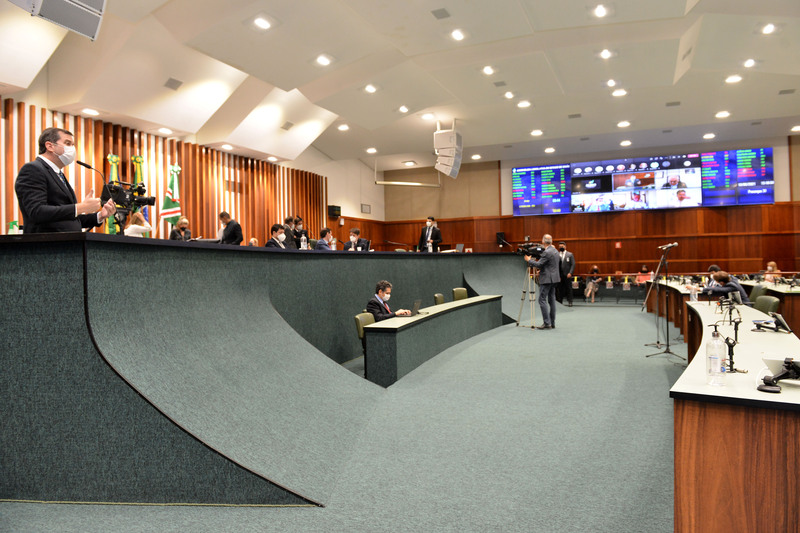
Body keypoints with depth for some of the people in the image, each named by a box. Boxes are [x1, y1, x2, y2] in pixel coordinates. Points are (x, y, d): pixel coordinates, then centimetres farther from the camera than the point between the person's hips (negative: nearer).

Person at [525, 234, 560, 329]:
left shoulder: (546, 252, -17)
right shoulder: (555, 251, 13)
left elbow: (538, 264, -18)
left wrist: (529, 260, -3)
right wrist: (541, 270, 25)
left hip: (547, 279, -9)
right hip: (554, 278, 9)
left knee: (542, 300, -7)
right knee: (551, 300, 11)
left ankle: (547, 323, -10)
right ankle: (552, 323, 13)